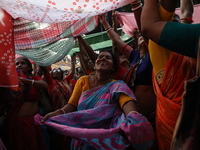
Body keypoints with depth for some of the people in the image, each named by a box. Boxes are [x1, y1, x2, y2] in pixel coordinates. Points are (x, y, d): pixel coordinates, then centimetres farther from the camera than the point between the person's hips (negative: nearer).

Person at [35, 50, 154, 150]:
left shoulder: (116, 86, -10)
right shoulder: (83, 81, 0)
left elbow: (127, 101, -30)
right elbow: (72, 105, -2)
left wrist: (133, 117, -51)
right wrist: (57, 113, -22)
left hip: (105, 139, -2)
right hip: (81, 137, 3)